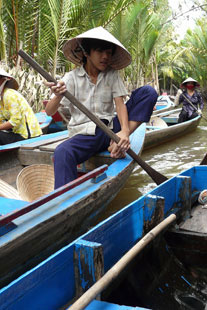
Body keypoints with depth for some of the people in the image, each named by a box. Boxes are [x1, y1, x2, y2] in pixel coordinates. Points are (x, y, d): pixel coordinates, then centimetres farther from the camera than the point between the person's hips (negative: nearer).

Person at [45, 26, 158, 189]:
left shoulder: (112, 75, 10)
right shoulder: (72, 77, 3)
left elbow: (119, 103, -4)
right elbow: (49, 112, -3)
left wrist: (124, 131, -25)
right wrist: (58, 96, -28)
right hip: (84, 133, -2)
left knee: (148, 92, -10)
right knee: (62, 153, -38)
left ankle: (117, 144, -21)